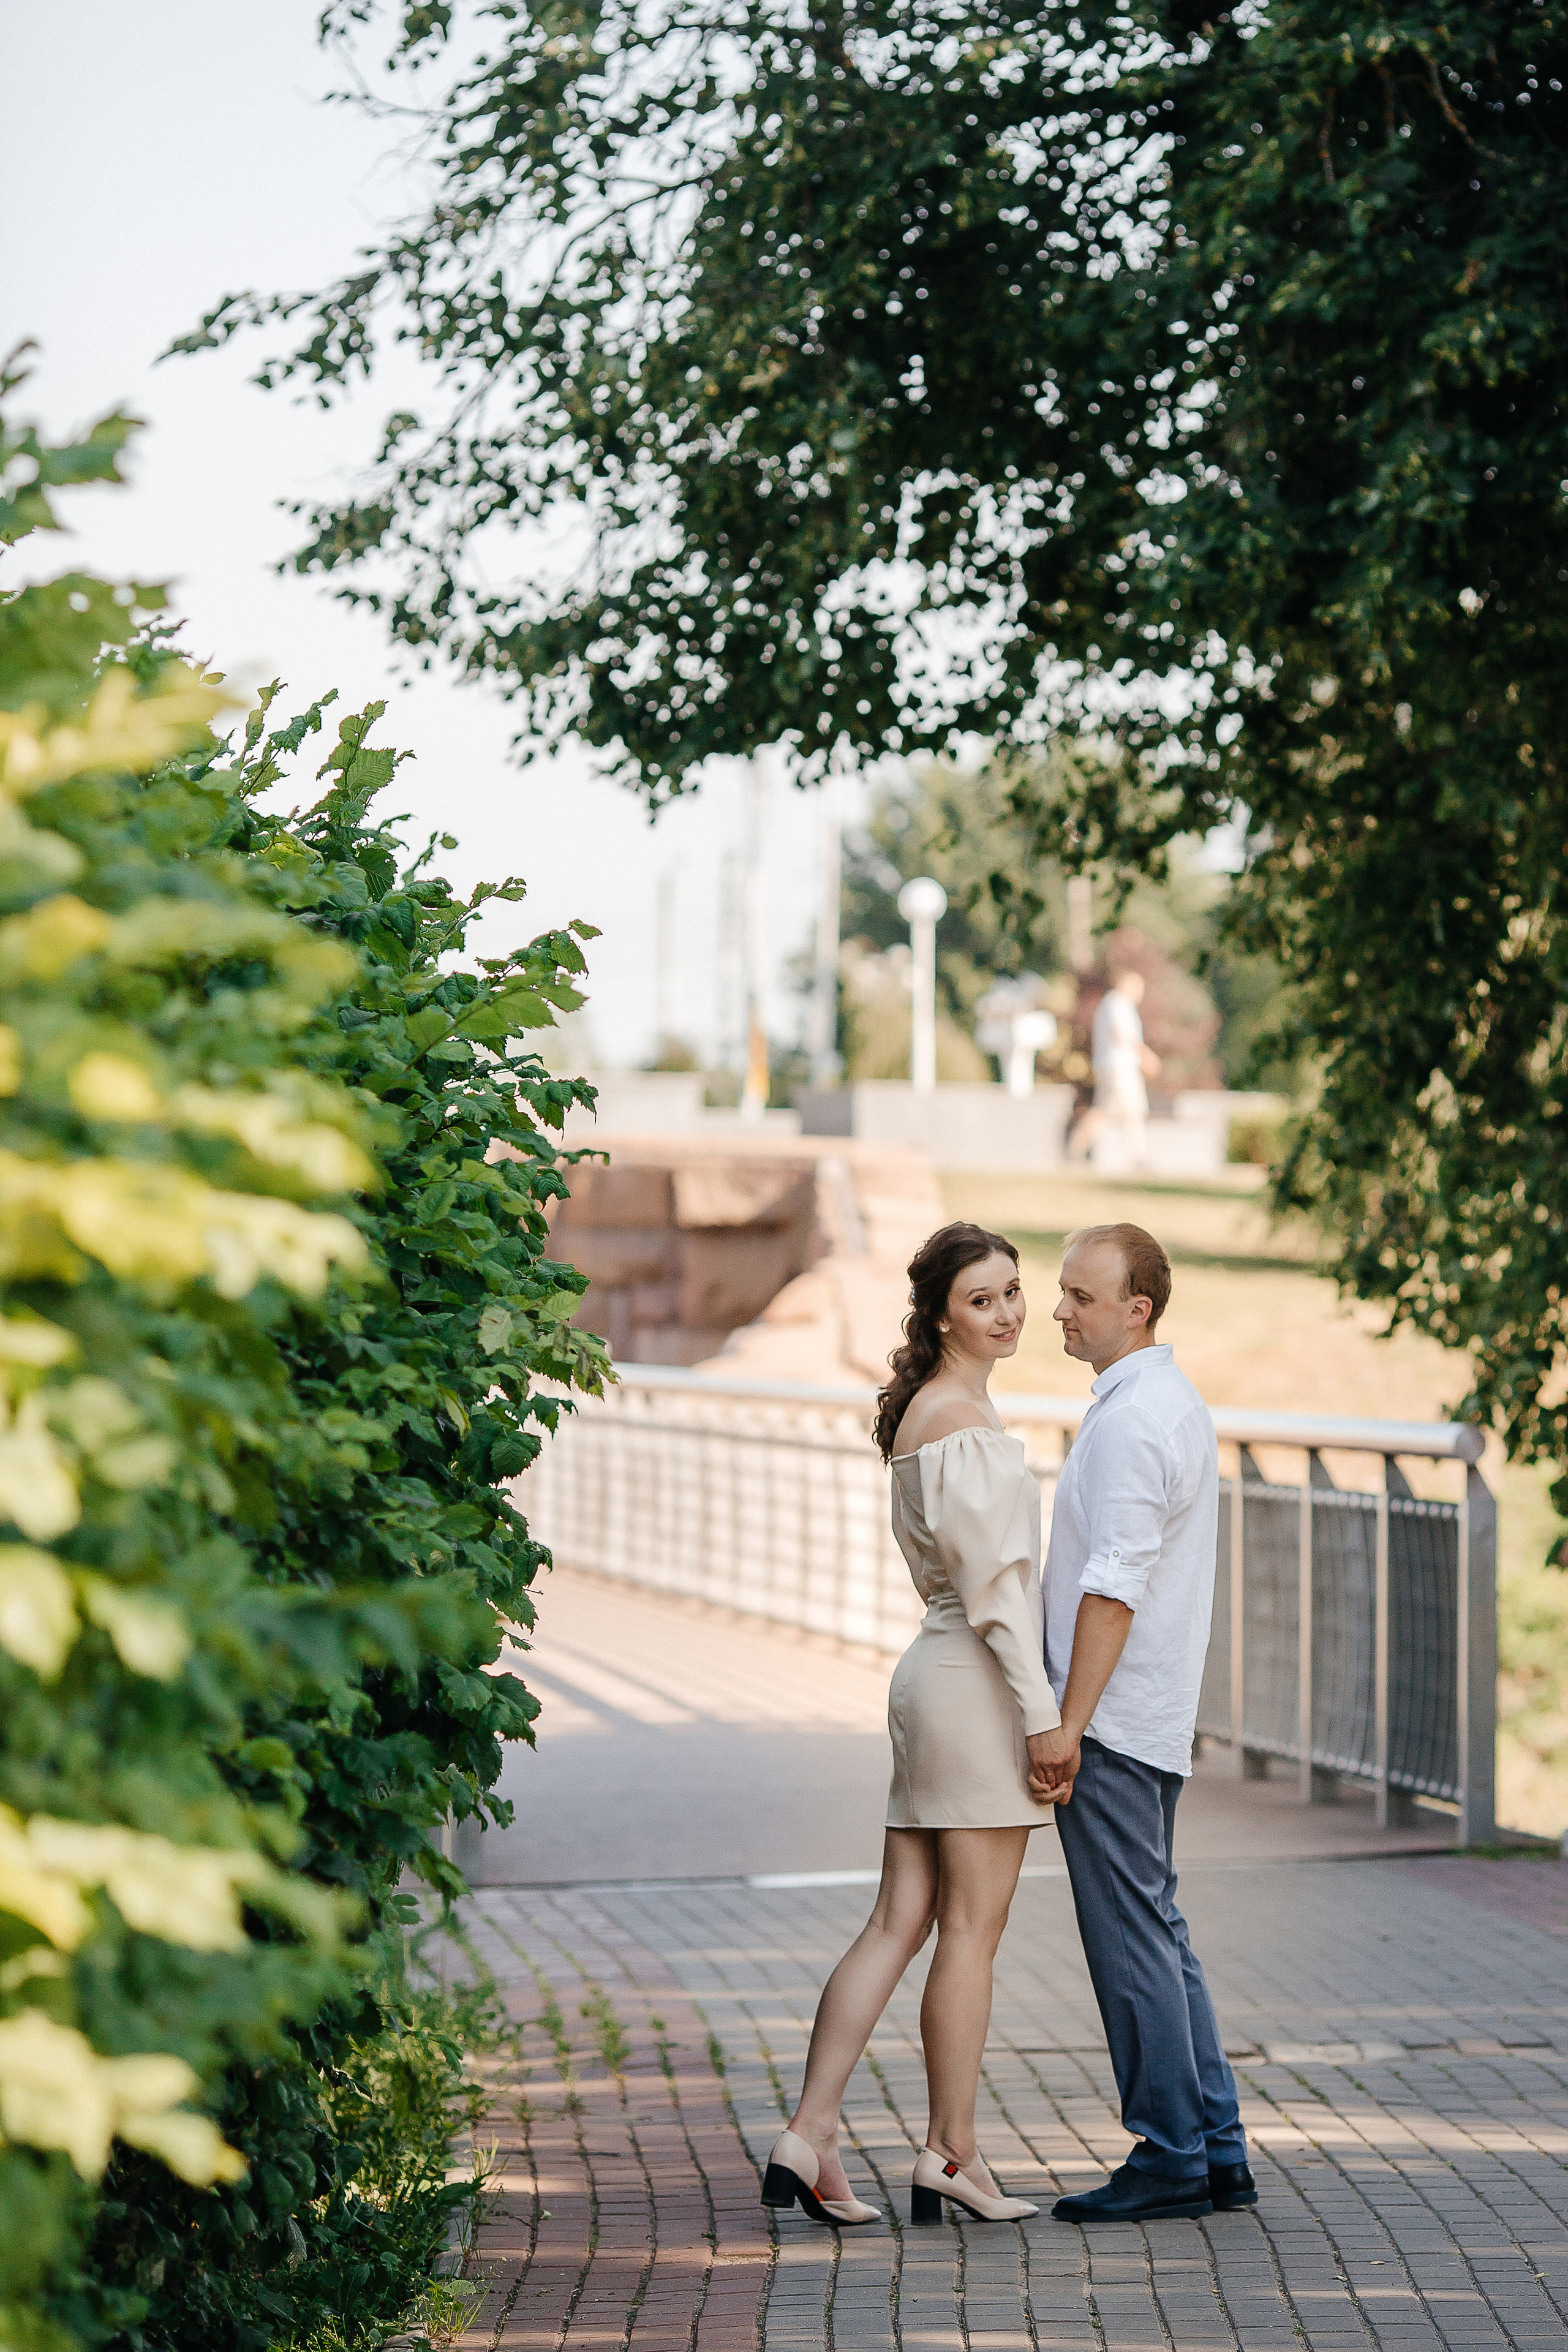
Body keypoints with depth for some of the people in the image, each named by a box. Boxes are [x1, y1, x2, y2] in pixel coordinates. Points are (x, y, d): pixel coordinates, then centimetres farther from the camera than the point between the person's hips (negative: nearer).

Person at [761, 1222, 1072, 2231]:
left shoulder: (926, 1411, 18)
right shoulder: (963, 1420, -13)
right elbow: (992, 1581, -18)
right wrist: (1041, 1712, -17)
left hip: (937, 1675, 9)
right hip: (980, 1685, -9)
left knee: (901, 1921, 6)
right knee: (973, 1930, -2)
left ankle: (810, 2136, 2)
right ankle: (952, 2156, 4)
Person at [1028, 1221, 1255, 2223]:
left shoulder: (1134, 1419, -17)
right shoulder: (1175, 1402, 16)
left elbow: (1115, 1585, -22)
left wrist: (1070, 1722, -21)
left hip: (1112, 1724, -10)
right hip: (1152, 1720, 10)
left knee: (1131, 1935, -5)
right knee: (1157, 1929, 13)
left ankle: (1173, 2158, -1)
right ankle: (1217, 2150, 16)